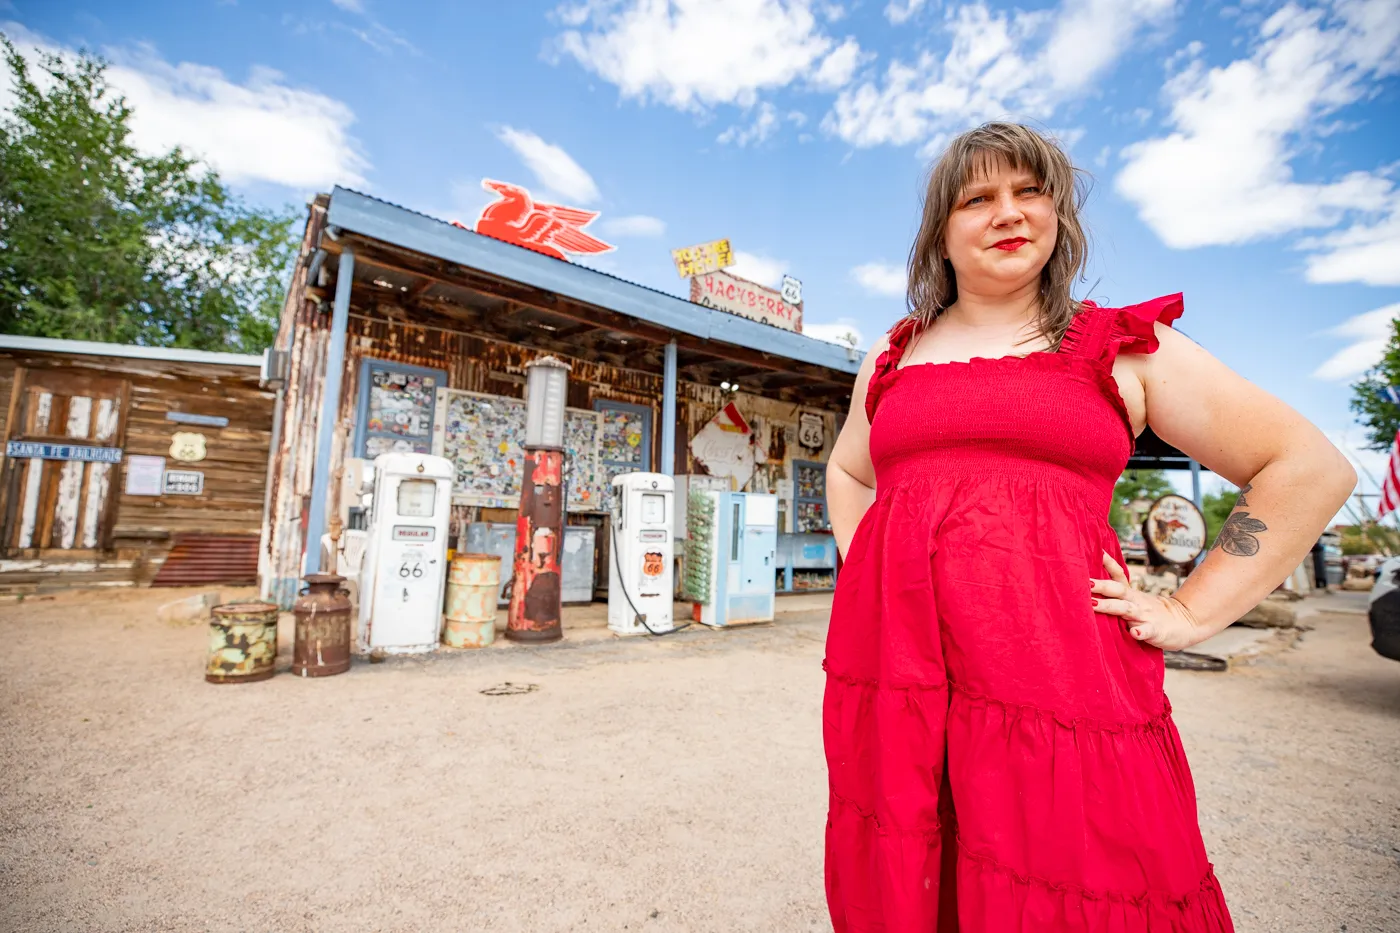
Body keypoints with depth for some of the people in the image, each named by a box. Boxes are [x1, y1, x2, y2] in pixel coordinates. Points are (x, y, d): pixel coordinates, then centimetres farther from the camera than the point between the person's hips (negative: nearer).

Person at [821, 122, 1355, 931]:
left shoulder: (1121, 346, 7)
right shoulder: (893, 357, 14)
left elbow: (1311, 468, 9)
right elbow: (848, 473, 29)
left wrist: (1189, 614, 1)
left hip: (1060, 674, -2)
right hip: (891, 670, 3)